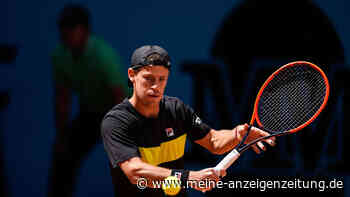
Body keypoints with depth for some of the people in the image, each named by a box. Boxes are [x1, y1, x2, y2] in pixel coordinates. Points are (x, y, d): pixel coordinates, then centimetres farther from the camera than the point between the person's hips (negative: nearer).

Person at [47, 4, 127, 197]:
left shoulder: (104, 55, -33)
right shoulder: (59, 56, -14)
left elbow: (120, 98, -31)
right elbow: (62, 98, -4)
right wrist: (61, 137, -4)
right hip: (90, 112, 6)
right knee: (63, 155, 3)